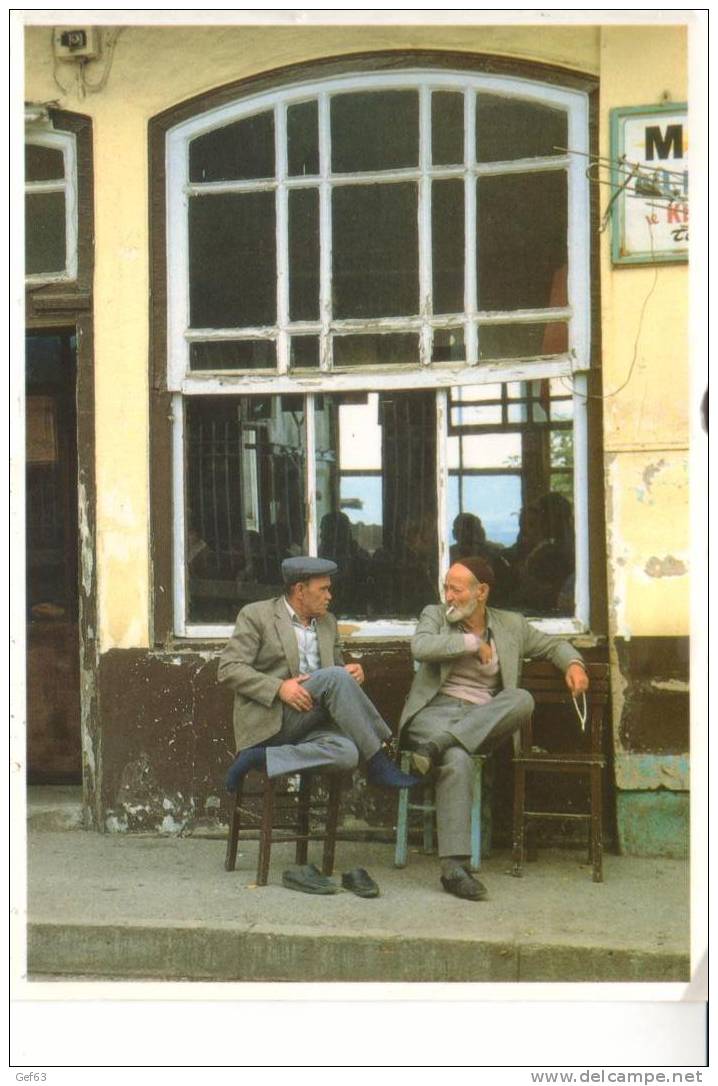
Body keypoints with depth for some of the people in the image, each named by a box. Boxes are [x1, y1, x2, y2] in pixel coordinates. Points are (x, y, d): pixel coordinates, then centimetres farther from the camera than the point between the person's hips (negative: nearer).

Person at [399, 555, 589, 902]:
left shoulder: (511, 625, 17)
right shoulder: (435, 614, 11)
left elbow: (553, 645, 27)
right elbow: (420, 648, -10)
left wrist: (573, 664, 6)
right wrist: (472, 642, -7)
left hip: (484, 719, 3)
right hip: (436, 711, -3)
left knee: (522, 699, -31)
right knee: (458, 761, -36)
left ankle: (436, 746, -35)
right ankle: (454, 867, -38)